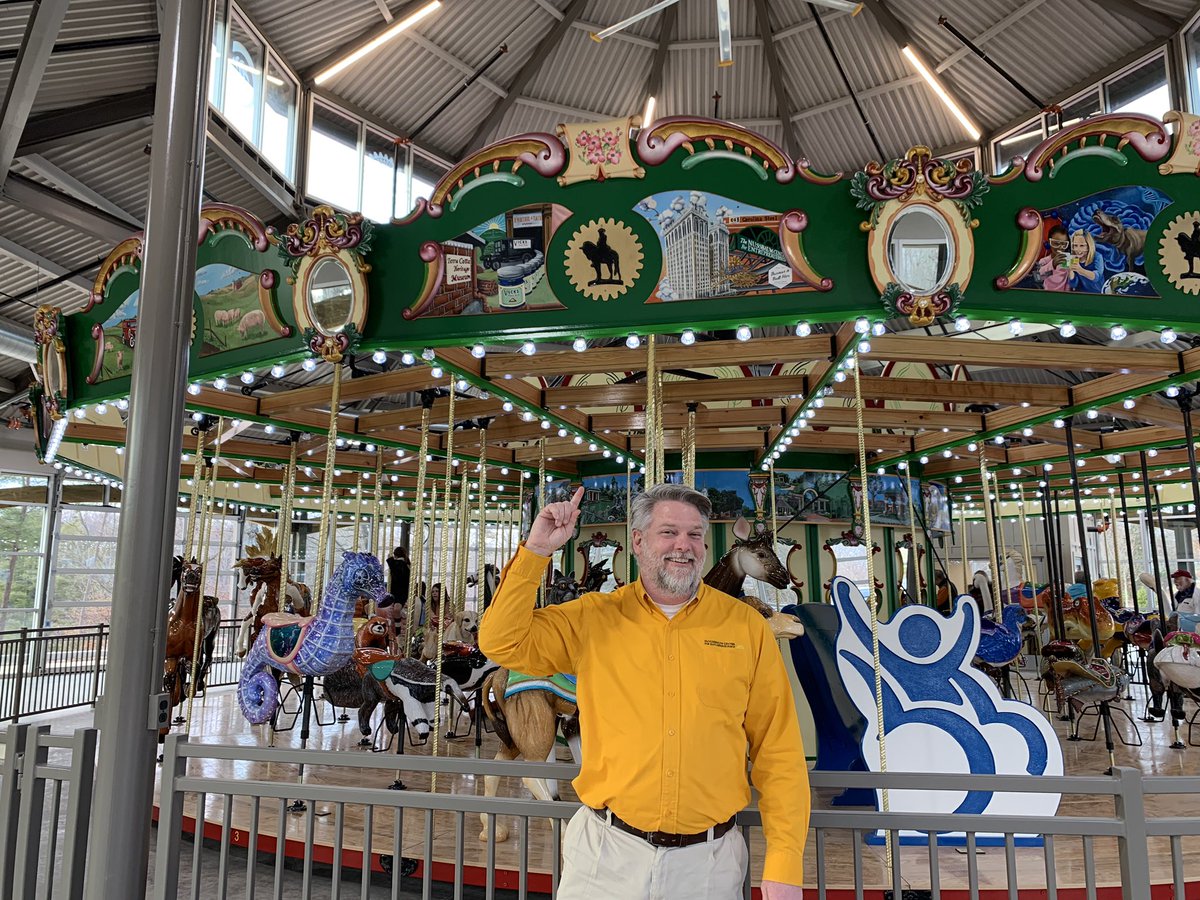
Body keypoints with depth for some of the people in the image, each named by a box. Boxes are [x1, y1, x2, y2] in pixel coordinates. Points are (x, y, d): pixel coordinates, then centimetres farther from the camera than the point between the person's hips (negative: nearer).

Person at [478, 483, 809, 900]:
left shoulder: (746, 626, -2)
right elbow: (502, 643, -6)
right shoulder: (592, 618, 0)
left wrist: (784, 865, -7)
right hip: (606, 852, 0)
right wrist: (536, 550, -14)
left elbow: (779, 754, -1)